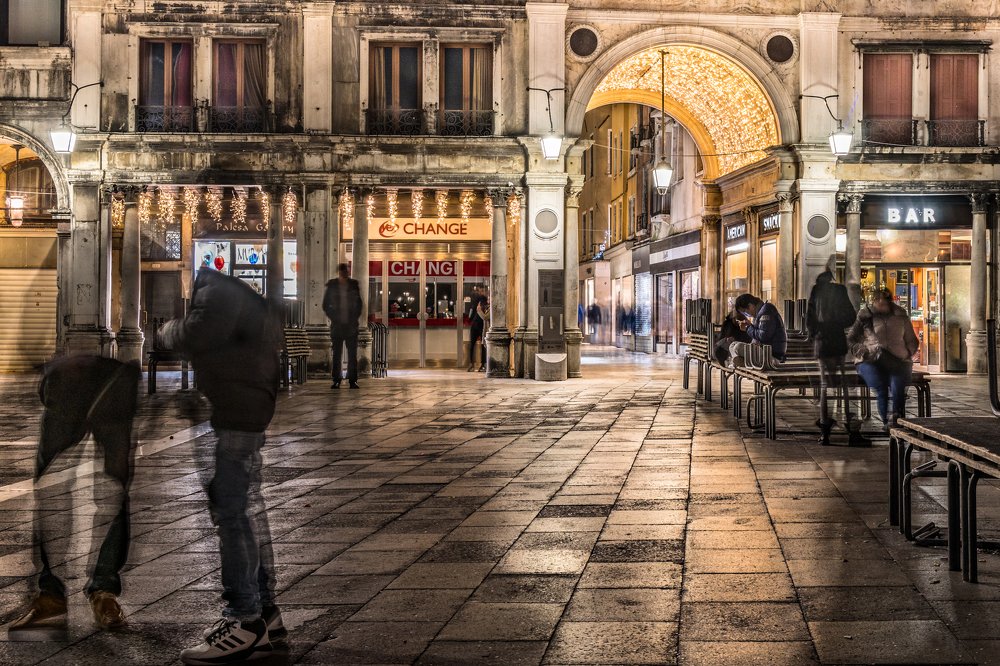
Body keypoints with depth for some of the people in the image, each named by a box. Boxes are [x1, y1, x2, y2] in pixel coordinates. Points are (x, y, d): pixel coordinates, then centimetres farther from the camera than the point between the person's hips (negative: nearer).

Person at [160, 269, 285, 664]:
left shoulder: (220, 282, -14)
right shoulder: (248, 283, 19)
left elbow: (200, 334, -23)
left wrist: (169, 332, -3)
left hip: (229, 413, -11)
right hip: (247, 410, 11)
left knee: (230, 515, -8)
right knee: (248, 512, 13)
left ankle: (245, 620, -5)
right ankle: (265, 613, 20)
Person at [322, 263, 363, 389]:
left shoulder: (354, 285, 5)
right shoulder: (332, 286, 3)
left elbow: (359, 304, 11)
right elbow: (326, 305, 7)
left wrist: (354, 318, 0)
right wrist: (333, 317, -3)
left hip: (351, 325, 1)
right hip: (337, 326, -1)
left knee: (352, 354, -1)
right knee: (337, 354, 0)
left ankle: (352, 380, 4)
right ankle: (336, 381, 5)